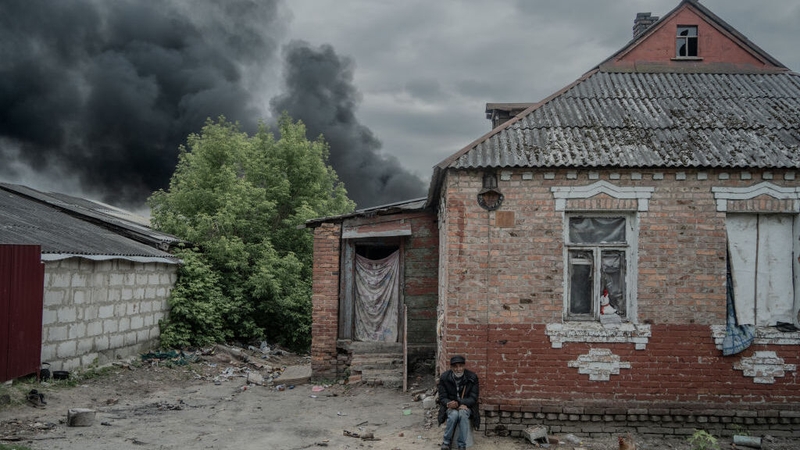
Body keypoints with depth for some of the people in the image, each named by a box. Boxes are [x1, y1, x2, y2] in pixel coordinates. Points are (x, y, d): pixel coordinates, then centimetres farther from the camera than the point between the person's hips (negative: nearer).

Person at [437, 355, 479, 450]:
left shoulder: (472, 377, -9)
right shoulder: (444, 377, -7)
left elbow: (473, 398, -9)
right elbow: (442, 398, -4)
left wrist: (458, 403, -26)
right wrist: (452, 404, -27)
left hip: (466, 406, 0)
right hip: (450, 406, 0)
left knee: (463, 414, -34)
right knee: (454, 414, -33)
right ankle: (446, 442, -15)